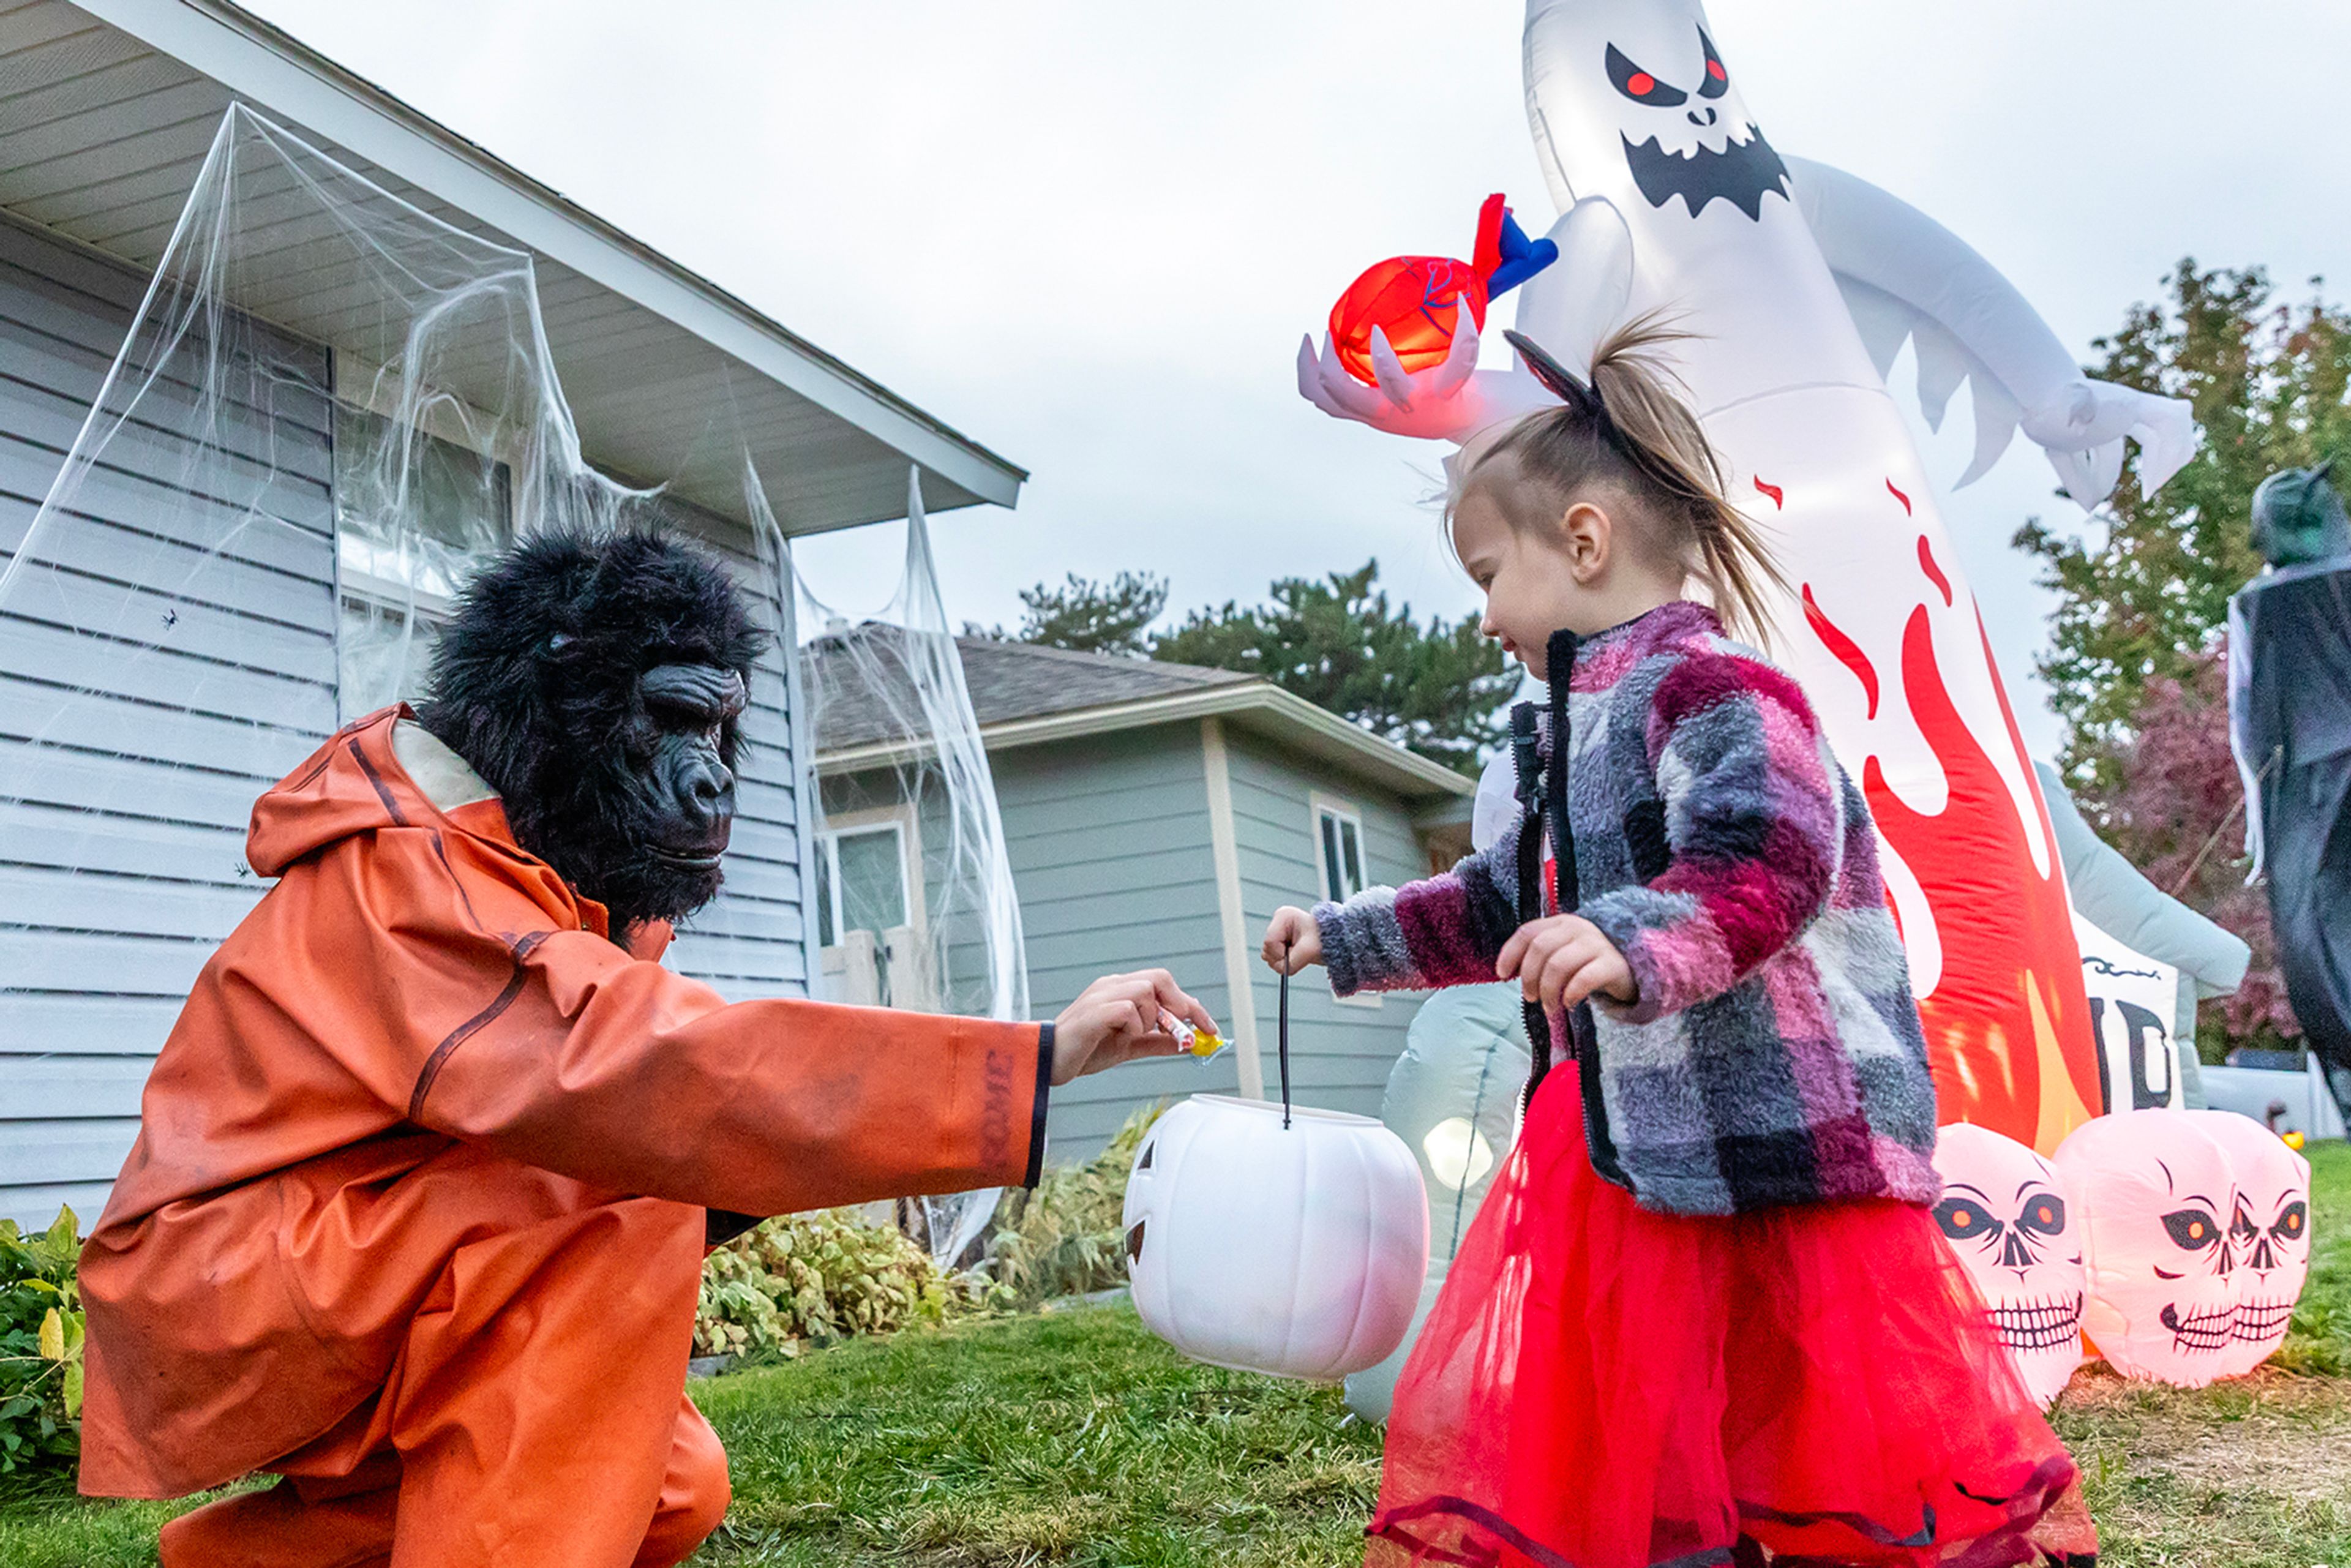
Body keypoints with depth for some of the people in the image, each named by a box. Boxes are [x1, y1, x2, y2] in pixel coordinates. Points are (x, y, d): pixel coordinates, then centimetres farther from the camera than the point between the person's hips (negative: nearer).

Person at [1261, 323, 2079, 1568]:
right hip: (1630, 1141, 10)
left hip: (1772, 1133, -9)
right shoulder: (1575, 724, 18)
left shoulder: (1708, 682, -13)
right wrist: (1348, 938, 32)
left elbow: (1766, 861, -27)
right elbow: (1504, 904, 29)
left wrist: (1636, 944, -43)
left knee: (1855, 1449, 1)